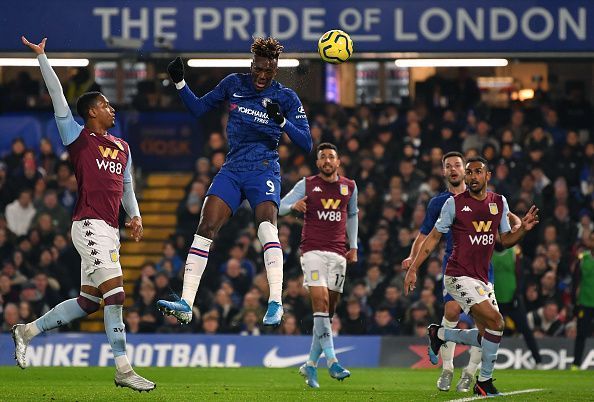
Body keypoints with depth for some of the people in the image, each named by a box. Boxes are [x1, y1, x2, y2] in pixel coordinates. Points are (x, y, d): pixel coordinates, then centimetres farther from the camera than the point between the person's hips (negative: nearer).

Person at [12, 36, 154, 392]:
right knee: (115, 294, -14)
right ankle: (123, 370, -13)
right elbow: (58, 96, -1)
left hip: (110, 230, 8)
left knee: (88, 302, 10)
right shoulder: (79, 137, 2)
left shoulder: (122, 148, 21)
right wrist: (42, 57, -3)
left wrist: (136, 216, 10)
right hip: (90, 226, -8)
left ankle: (27, 331, 24)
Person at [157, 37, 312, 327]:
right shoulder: (234, 84, 8)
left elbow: (306, 143, -3)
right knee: (205, 227, -11)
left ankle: (275, 303, -32)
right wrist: (179, 82, 3)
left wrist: (282, 120, -18)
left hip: (264, 170, -3)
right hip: (232, 170, 3)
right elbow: (198, 108, 17)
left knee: (266, 224, -28)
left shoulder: (286, 98, -1)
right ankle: (185, 305, -12)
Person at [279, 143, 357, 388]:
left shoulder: (349, 187, 13)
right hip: (313, 250, -4)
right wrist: (294, 206, -19)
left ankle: (311, 365, 13)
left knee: (328, 310, 3)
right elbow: (279, 206, 4)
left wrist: (353, 246, 21)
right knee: (320, 301, -20)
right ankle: (332, 361, -24)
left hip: (338, 254, 4)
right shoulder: (306, 185, 4)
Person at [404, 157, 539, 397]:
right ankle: (485, 382, -6)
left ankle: (438, 335, 28)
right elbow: (434, 237, 1)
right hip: (459, 276, -7)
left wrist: (524, 229, -5)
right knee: (495, 322, -20)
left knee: (487, 336, 5)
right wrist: (413, 268, -2)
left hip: (482, 278, 7)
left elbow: (505, 240, 15)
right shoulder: (454, 203, -6)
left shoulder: (499, 203, 8)